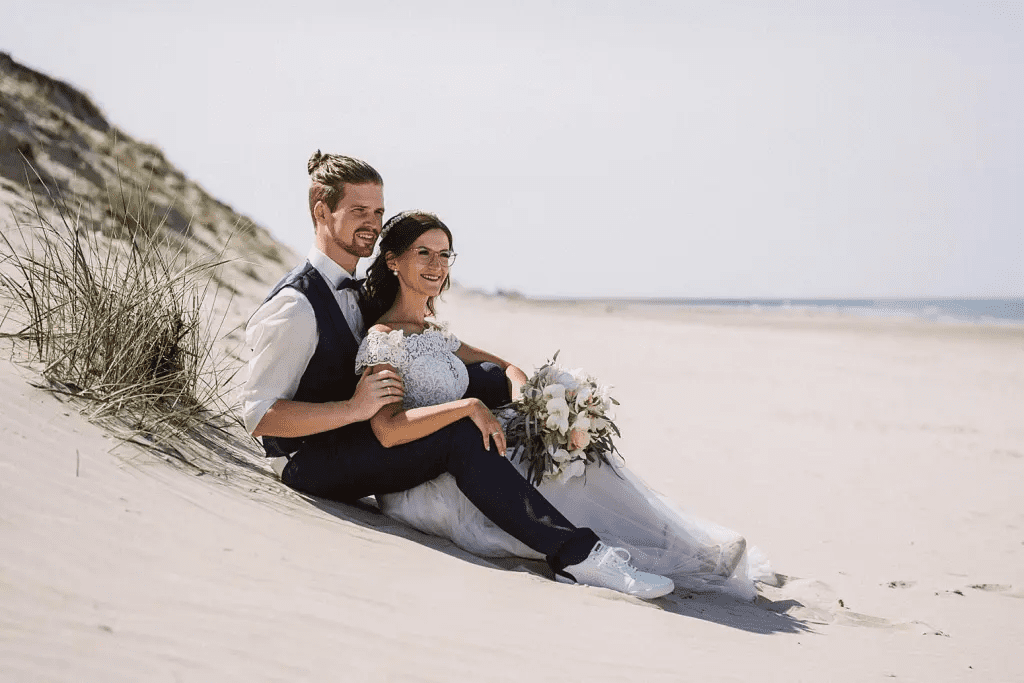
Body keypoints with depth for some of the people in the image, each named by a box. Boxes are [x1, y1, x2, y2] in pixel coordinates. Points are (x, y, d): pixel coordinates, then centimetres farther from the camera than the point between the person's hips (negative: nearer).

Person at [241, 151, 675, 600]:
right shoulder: (296, 306, -18)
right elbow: (259, 415, -22)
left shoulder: (359, 293, 10)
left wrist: (509, 368, -1)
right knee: (460, 435, -31)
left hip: (359, 442, 9)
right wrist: (354, 408, -30)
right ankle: (576, 555, -31)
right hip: (313, 465, -9)